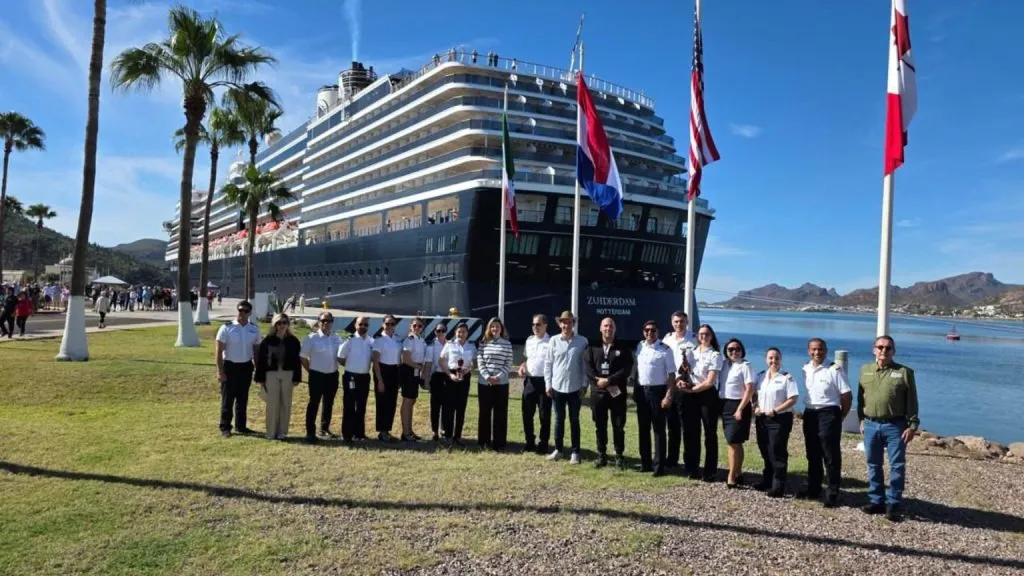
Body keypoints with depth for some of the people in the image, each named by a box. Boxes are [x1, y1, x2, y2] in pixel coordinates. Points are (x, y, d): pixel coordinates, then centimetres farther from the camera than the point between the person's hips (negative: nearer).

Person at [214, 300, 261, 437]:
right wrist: (220, 371, -14)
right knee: (227, 399, 3)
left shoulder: (254, 330, 3)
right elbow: (218, 351, -9)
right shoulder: (227, 328, -9)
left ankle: (240, 426, 24)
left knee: (243, 399, 13)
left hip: (246, 367, 4)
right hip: (230, 366, -4)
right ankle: (225, 427, 13)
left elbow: (256, 350, 10)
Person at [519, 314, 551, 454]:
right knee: (527, 413, 10)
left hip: (544, 381, -6)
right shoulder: (529, 340, 11)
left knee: (544, 415, 4)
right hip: (529, 381, 6)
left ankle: (543, 444, 15)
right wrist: (522, 366, 1)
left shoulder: (551, 342, -9)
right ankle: (530, 442, 24)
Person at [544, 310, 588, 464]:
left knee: (574, 420, 8)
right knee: (559, 419, 12)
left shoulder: (582, 341, -2)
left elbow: (584, 364, 0)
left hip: (575, 388, -1)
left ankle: (575, 452, 15)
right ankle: (558, 449, 23)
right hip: (557, 387, 1)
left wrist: (584, 385, -3)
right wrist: (548, 384, -1)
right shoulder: (554, 341, -1)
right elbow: (548, 363, 3)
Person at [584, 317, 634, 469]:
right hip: (598, 392, 2)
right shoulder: (592, 348, 10)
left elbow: (627, 369, -7)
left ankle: (619, 456, 14)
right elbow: (588, 367, 0)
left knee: (618, 426, 2)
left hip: (618, 393, -2)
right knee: (600, 426, 8)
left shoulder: (623, 348, 4)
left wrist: (609, 380, -15)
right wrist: (598, 380, -16)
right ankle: (602, 456, 17)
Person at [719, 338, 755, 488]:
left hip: (738, 405, -7)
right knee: (736, 442, 13)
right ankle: (738, 474, 21)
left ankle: (731, 477, -2)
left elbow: (750, 390, -14)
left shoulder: (745, 366, -9)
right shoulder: (724, 364, 10)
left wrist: (740, 409, -18)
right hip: (725, 405, 7)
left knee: (733, 442, -7)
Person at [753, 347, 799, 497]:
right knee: (765, 451, 15)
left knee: (777, 453, -5)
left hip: (780, 419, -6)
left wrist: (775, 410, -16)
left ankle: (778, 487, 3)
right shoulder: (760, 376, 10)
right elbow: (753, 393, 18)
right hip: (762, 418, 6)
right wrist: (756, 407, 0)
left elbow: (793, 399, -13)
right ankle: (767, 481, 29)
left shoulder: (787, 377, -8)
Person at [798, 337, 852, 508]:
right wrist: (808, 411, 9)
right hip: (809, 414, 6)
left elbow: (847, 396, -7)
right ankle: (813, 489, 25)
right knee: (812, 455, 14)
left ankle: (832, 494, 7)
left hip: (828, 413, -6)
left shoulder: (834, 369, -9)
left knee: (831, 456, 0)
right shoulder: (805, 369, 7)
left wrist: (839, 417, -4)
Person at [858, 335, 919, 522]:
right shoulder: (865, 371, 9)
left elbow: (912, 402, -3)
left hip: (895, 426, -3)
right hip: (871, 425, 4)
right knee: (874, 465, 10)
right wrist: (862, 420, 12)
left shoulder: (904, 372, -2)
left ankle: (893, 504, 8)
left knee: (897, 466, 0)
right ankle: (876, 501, 20)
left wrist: (912, 425, -8)